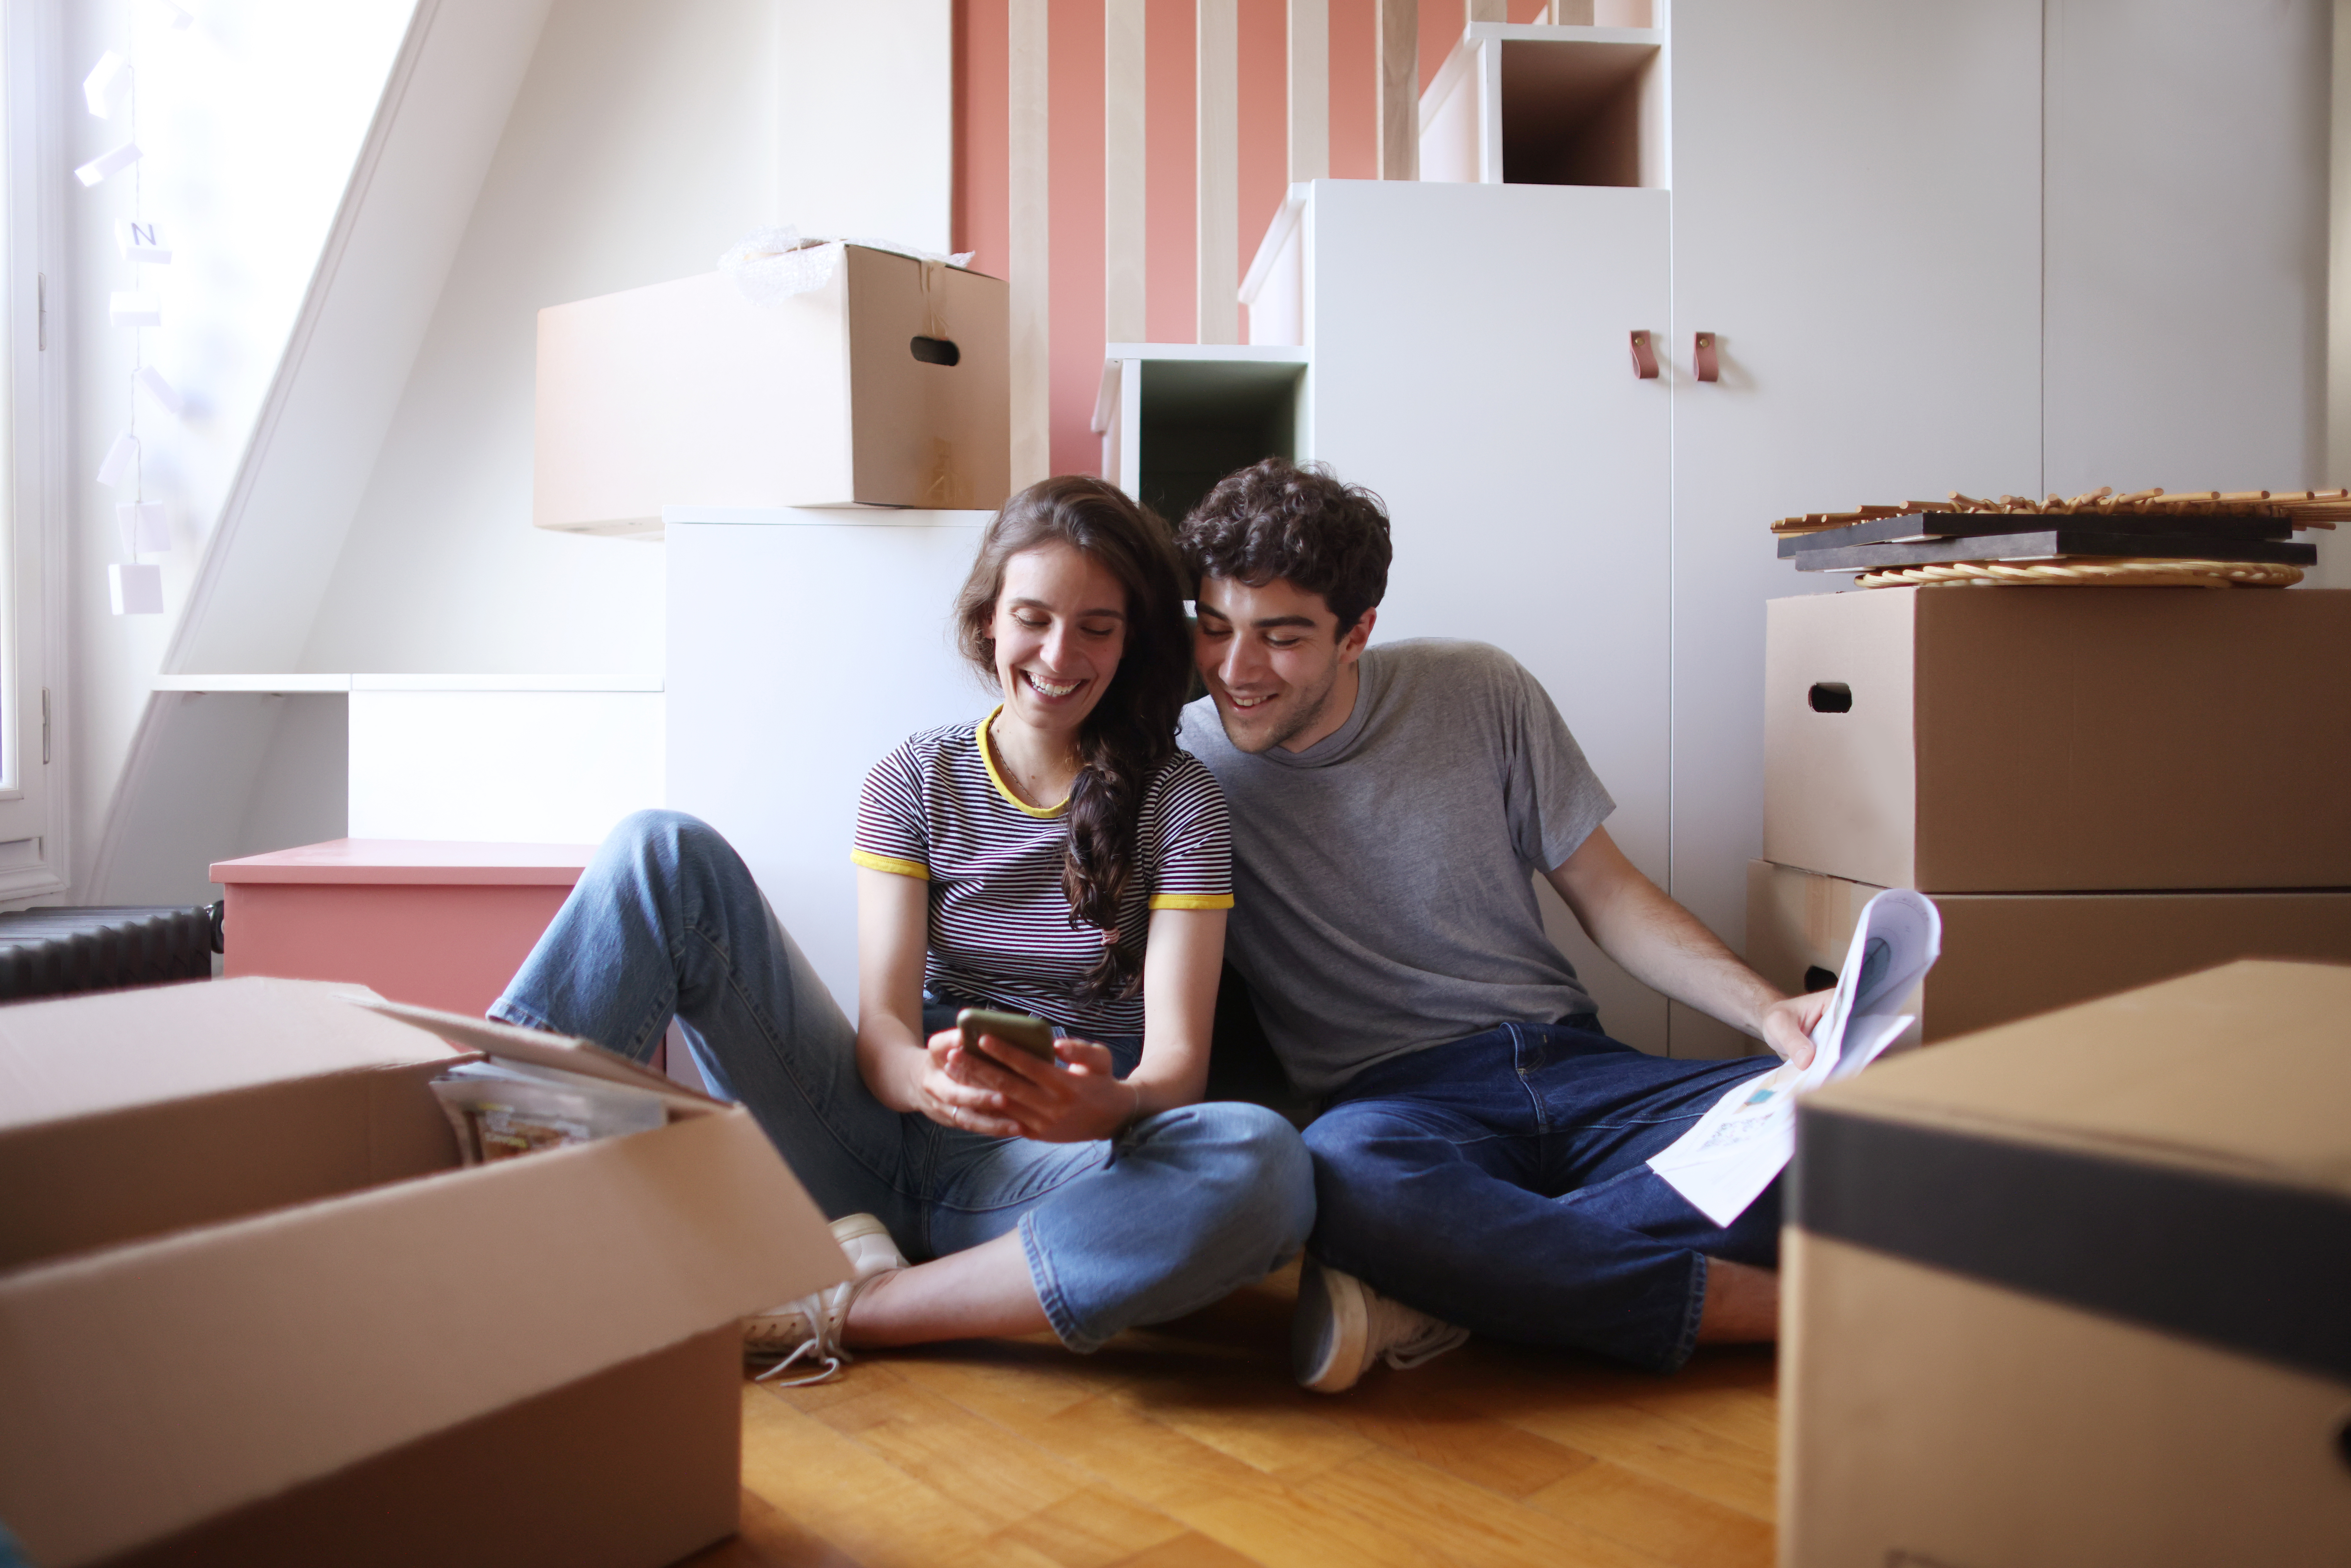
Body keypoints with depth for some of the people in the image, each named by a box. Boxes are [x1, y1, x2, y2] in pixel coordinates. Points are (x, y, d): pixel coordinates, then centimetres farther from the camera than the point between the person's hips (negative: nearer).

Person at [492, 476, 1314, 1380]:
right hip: (888, 1131, 1)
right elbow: (882, 1020, -5)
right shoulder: (915, 782, 5)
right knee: (666, 852, -12)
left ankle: (842, 1312, -26)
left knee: (1264, 1167, -36)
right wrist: (927, 1081, -30)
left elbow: (1178, 1056, -8)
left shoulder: (1178, 802, 0)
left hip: (1052, 1168, -1)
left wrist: (1105, 1108, -32)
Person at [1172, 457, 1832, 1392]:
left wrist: (1768, 1010, -5)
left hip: (1574, 1068, 4)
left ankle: (1445, 1296, -25)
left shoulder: (1480, 694, 3)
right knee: (1343, 1173, -41)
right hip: (1390, 1098, -3)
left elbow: (1604, 889, 10)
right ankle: (1758, 1302, -24)